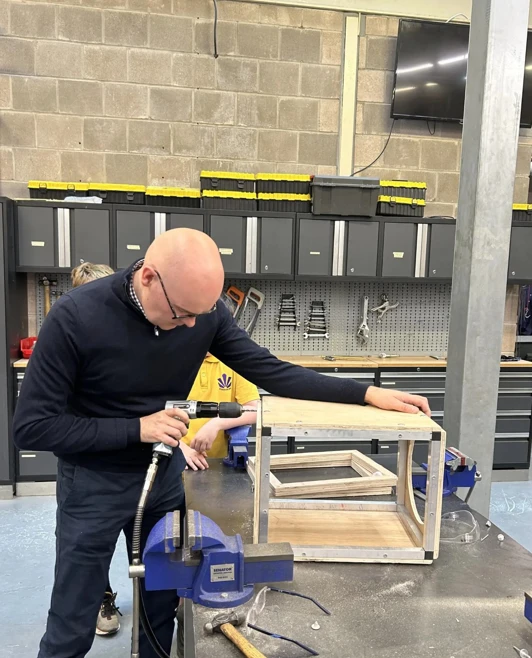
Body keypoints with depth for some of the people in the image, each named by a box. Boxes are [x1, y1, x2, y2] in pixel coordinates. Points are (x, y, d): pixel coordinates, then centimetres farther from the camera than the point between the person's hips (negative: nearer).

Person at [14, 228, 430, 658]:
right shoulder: (75, 317, -27)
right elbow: (32, 427, -20)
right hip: (94, 483, -3)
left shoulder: (204, 311, -15)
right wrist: (137, 428, -26)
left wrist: (366, 394, -18)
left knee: (161, 610, 16)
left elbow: (271, 372, -12)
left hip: (165, 473, 3)